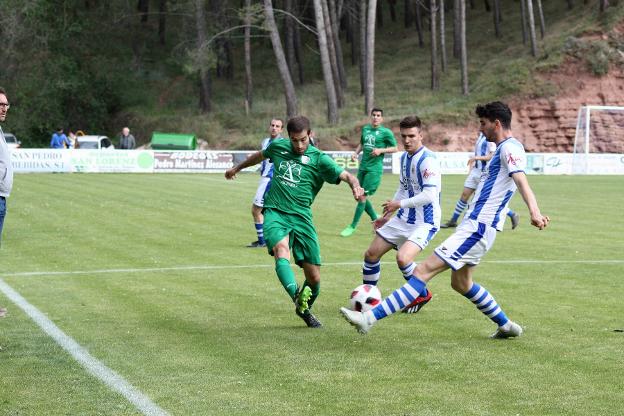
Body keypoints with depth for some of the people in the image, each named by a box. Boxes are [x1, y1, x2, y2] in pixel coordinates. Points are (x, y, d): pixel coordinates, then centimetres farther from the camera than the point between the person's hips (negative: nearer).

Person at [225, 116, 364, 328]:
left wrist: (355, 186, -37)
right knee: (281, 252, -32)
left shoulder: (319, 159, -2)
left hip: (301, 217, 0)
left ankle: (304, 309, 30)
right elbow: (260, 155, 30)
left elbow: (346, 175, -14)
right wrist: (237, 168, 45)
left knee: (314, 277, 1)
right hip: (275, 213, 0)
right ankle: (298, 299, -50)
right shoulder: (278, 146, 8)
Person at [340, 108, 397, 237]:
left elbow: (394, 148, 0)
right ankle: (376, 219, 27)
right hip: (363, 167, 7)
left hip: (374, 169, -6)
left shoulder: (386, 132, -5)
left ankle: (353, 226, -2)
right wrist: (356, 153, 7)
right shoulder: (365, 129, 11)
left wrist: (381, 150, -15)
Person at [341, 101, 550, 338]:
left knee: (424, 270, -16)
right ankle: (507, 326, 35)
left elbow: (521, 181, -31)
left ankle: (369, 318, -21)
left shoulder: (510, 147, -13)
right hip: (474, 224, 11)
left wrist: (534, 212, -47)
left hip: (477, 228, -11)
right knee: (461, 284, 25)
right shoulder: (503, 148, 18)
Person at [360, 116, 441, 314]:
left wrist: (399, 204, -20)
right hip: (403, 219, 9)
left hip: (424, 223, -9)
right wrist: (387, 215, 21)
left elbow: (429, 195, -26)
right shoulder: (404, 157, 8)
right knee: (371, 254, 8)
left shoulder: (428, 160, -19)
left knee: (402, 258, -28)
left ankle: (422, 295, -1)